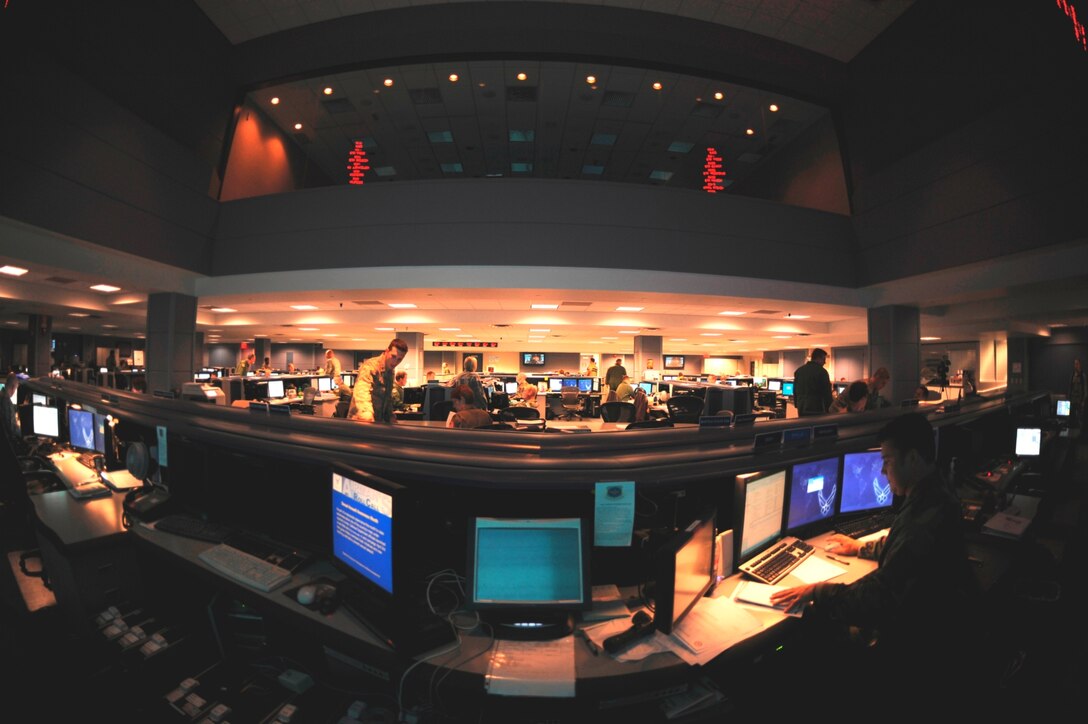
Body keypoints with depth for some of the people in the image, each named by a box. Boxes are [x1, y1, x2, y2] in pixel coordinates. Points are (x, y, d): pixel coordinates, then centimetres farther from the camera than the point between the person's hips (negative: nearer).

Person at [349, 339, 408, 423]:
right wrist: (367, 415, -53)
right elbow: (361, 391, -37)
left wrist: (390, 422, 13)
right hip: (361, 421, -7)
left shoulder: (390, 371, 7)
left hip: (378, 422, 7)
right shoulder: (370, 366, -18)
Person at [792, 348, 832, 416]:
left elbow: (795, 390, 14)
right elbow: (827, 392, -8)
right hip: (816, 409, -6)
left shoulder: (798, 370, 10)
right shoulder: (821, 371, -10)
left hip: (801, 408, 6)